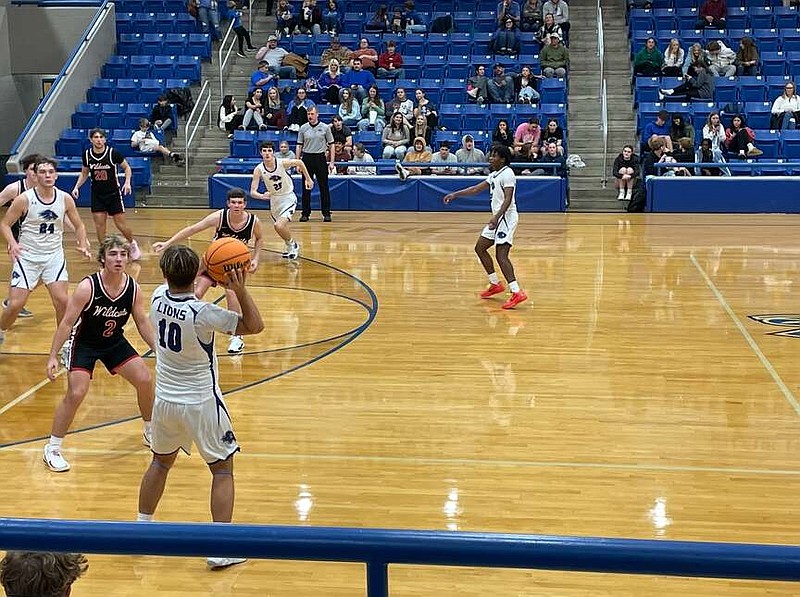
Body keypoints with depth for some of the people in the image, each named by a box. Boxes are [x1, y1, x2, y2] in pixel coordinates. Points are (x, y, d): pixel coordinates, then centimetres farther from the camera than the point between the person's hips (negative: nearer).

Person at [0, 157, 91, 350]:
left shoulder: (65, 199, -3)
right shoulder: (25, 199, -12)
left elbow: (79, 225, 10)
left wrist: (83, 244, -7)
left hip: (54, 255, 2)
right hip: (27, 255, -2)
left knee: (62, 301, -11)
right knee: (16, 304, -5)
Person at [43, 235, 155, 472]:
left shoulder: (133, 288, -14)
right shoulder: (87, 287, -27)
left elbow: (142, 322, 1)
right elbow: (67, 323, -20)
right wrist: (53, 356, -22)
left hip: (115, 341, 5)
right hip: (84, 343, -5)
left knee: (145, 380, -1)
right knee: (76, 393, -16)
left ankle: (151, 432, 24)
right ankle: (51, 449, -1)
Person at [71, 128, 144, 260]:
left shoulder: (113, 153, -14)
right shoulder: (87, 155, -4)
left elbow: (127, 167, -1)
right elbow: (84, 173, 12)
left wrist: (127, 182, -16)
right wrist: (77, 186, -1)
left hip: (113, 193, -3)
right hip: (97, 195, 3)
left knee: (121, 224, 0)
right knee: (99, 224, -1)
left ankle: (133, 244, 26)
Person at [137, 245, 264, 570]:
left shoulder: (158, 297, -7)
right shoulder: (203, 314, -25)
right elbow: (255, 325, -15)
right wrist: (240, 290, -24)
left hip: (165, 400, 6)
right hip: (201, 403, -5)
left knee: (160, 463, 25)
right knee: (222, 470, 7)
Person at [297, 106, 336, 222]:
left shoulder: (325, 128, 1)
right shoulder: (303, 128, 5)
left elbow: (331, 145, 3)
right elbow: (299, 146, 9)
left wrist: (332, 162, -4)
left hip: (321, 158, -1)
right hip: (307, 158, 1)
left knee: (324, 187, 0)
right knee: (306, 187, 4)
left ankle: (326, 213, 6)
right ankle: (305, 213, 10)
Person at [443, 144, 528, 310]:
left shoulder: (507, 174, -14)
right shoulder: (494, 175, 16)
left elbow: (508, 199, -24)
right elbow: (477, 188, 25)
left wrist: (497, 216, -35)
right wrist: (455, 195, 24)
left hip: (506, 217, -10)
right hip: (497, 218, 10)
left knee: (501, 255, -17)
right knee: (480, 248, 15)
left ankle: (517, 293, -21)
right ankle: (495, 284, 23)